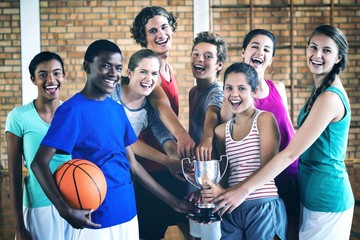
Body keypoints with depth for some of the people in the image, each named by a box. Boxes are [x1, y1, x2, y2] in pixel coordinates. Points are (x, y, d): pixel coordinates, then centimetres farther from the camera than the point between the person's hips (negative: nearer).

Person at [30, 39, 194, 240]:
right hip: (95, 221, -6)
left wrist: (175, 202, 10)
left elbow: (133, 164, 11)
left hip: (128, 214, 6)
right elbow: (39, 163, -19)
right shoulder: (72, 110, -13)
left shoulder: (118, 109, 7)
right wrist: (66, 210, -30)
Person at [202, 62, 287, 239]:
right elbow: (224, 172, 12)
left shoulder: (264, 119, -4)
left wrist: (228, 192, -18)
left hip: (263, 207, -4)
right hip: (232, 210, 4)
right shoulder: (221, 130, 10)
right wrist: (208, 193, -8)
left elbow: (267, 168, -12)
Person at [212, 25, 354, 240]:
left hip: (326, 197, -9)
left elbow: (290, 153, -23)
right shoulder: (321, 89, 9)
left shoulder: (330, 98, -21)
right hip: (314, 192, 9)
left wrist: (244, 190, -22)